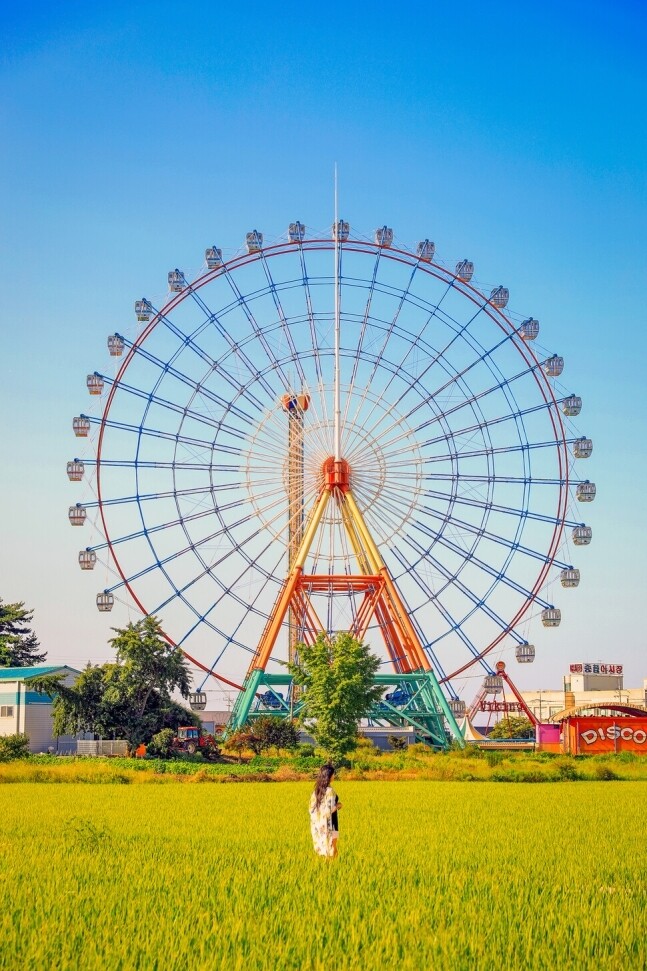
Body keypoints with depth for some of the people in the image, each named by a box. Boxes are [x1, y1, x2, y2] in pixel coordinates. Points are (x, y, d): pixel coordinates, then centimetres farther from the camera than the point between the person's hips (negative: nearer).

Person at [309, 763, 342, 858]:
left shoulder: (317, 790, 4)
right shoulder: (330, 791, -17)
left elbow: (311, 809, 7)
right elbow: (330, 809, -23)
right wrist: (338, 805, -3)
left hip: (318, 824, 7)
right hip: (329, 824, -7)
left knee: (323, 849, 15)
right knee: (332, 850, 1)